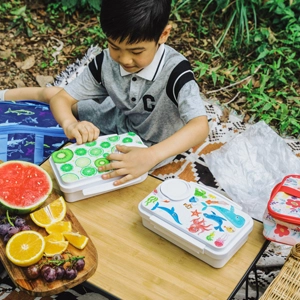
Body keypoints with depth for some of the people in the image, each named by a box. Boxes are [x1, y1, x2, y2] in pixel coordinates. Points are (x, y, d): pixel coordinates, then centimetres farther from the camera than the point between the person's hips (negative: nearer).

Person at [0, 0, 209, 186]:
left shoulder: (175, 70, -34)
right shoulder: (105, 62, -21)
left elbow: (200, 125, -44)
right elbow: (61, 98, -17)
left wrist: (151, 156, -59)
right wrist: (70, 124, -41)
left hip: (149, 144, -4)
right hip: (118, 120, 4)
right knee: (51, 94, 5)